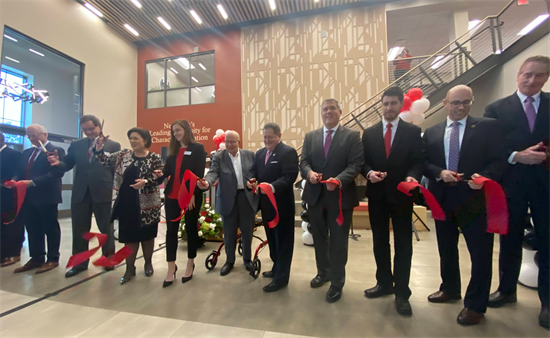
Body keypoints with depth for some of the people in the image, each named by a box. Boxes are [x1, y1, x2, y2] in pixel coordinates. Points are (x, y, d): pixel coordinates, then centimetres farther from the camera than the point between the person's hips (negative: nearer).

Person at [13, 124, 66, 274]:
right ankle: (36, 258, 24)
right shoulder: (27, 153, 19)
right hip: (28, 196, 7)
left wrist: (33, 182, -22)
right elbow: (22, 172, 17)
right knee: (32, 229, 12)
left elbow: (57, 173, -17)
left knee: (50, 228, 3)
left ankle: (52, 259, 13)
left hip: (46, 196, -7)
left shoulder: (56, 150, -6)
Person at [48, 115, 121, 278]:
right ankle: (80, 263, 28)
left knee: (106, 228, 10)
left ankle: (109, 259, 27)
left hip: (103, 193, -3)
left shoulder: (113, 145, -1)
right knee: (79, 229, 12)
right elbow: (67, 166, 11)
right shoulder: (75, 145, 10)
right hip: (80, 193, 4)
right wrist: (58, 163, -13)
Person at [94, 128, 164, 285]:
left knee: (147, 235, 12)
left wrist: (145, 181, -26)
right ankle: (130, 268, 27)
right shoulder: (123, 155, 6)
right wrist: (99, 148, -19)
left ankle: (148, 263, 33)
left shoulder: (155, 158, -6)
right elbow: (106, 159, -2)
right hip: (126, 203, 3)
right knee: (129, 236, 11)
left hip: (147, 204, -3)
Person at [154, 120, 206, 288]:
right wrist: (161, 174, -13)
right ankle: (171, 267, 20)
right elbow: (168, 170, 9)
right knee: (171, 230, 7)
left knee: (191, 229, 8)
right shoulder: (173, 150, 13)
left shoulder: (198, 149, -3)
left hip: (191, 196, -5)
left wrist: (192, 194, -16)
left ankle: (190, 264, 26)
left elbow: (199, 174, -10)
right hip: (172, 196, 5)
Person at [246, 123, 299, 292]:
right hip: (266, 204, 8)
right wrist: (250, 180, -10)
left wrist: (272, 187, -35)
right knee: (272, 239, 22)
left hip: (282, 204, -8)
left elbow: (290, 176, -22)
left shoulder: (288, 152, -12)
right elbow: (253, 170, 12)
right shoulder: (260, 153, 13)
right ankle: (277, 268, 40)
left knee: (283, 241, 6)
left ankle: (281, 278, 19)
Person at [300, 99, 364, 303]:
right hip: (315, 195, 4)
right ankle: (323, 272, 42)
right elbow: (303, 162, 3)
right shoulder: (310, 136, 9)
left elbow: (356, 164, -11)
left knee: (338, 241, 8)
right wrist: (309, 172, -20)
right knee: (319, 238, 18)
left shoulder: (352, 136, -2)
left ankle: (337, 283, 27)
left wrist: (339, 180, -28)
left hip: (340, 196, -3)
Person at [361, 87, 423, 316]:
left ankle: (401, 292, 21)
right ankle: (384, 283, 32)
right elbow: (363, 161, 5)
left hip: (401, 194, -2)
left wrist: (412, 177, -23)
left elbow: (418, 162, -3)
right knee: (380, 242, 14)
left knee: (403, 244, 6)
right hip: (376, 194, 3)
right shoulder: (369, 133, 8)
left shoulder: (413, 132, 2)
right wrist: (369, 172, -15)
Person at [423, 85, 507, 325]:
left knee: (480, 253, 4)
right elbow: (424, 163, 4)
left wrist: (484, 176, -22)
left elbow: (499, 160, -4)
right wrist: (440, 173, -14)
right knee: (446, 249, 17)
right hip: (442, 199, 3)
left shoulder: (488, 126, 2)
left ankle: (475, 305, 24)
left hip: (474, 198, -3)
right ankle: (450, 289, 39)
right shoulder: (431, 132, 9)